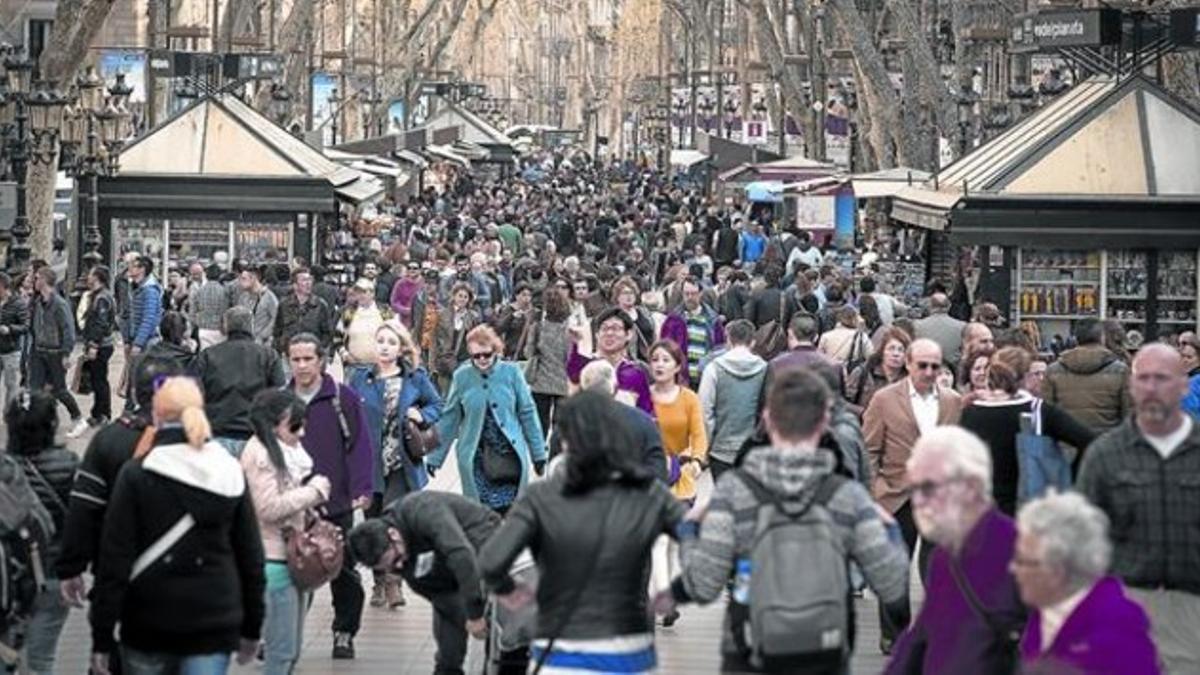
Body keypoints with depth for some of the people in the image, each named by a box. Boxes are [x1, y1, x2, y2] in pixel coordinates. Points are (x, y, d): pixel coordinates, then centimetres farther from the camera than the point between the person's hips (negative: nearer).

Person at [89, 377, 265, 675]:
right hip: (215, 626, 1)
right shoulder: (231, 474, 3)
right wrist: (251, 629, 18)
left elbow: (114, 561, -8)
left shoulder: (135, 476, -6)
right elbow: (251, 557, 8)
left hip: (148, 626, -1)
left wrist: (102, 639, -4)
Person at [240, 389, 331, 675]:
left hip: (295, 555, 10)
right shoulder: (259, 454, -14)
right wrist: (314, 491, -14)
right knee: (281, 651, -7)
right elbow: (270, 508, -21)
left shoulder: (288, 450, 14)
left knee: (291, 650, 14)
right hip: (273, 560, -10)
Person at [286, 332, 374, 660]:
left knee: (343, 571, 5)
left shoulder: (344, 398, -2)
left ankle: (344, 632, 18)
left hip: (336, 503, -2)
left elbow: (360, 445, -4)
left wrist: (362, 490, -12)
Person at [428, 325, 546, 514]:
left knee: (508, 513, 0)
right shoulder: (462, 377, -1)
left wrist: (538, 453, 5)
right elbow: (449, 419, 6)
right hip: (475, 457, 0)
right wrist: (435, 456, 6)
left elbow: (527, 412, 4)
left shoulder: (511, 372, -3)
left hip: (509, 455, 0)